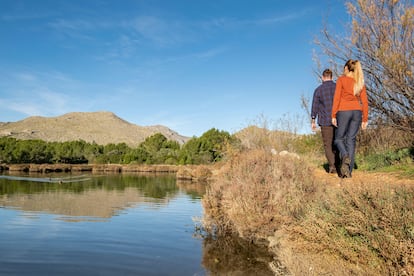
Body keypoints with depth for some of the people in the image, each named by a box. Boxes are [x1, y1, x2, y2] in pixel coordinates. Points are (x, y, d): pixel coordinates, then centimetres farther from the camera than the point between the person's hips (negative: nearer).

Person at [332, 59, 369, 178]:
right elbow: (364, 101, 8)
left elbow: (336, 98, -8)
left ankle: (345, 156, -24)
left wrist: (333, 115, -6)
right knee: (351, 140, 5)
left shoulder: (341, 79, 0)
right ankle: (349, 170, 1)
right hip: (357, 112, 4)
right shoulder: (360, 82, 12)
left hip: (344, 111, -4)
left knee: (339, 138, 8)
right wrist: (365, 119, 10)